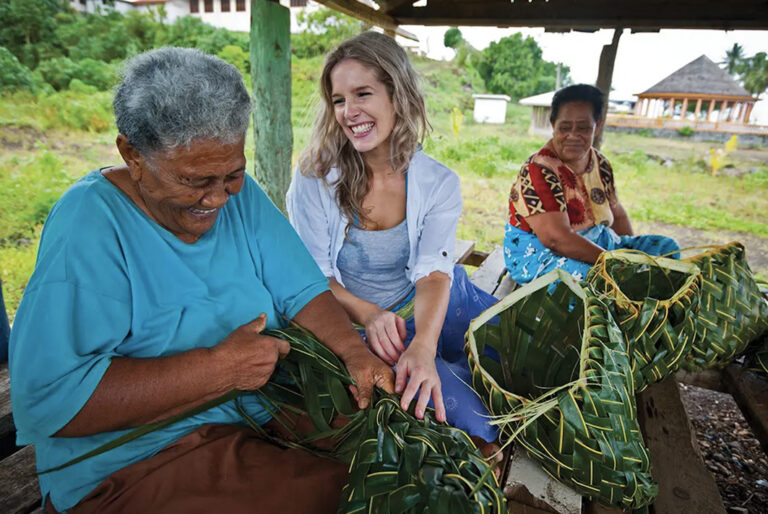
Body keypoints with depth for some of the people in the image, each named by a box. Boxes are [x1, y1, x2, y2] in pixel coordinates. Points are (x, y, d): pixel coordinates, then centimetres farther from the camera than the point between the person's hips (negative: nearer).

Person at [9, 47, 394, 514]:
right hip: (139, 463, -4)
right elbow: (45, 400, -23)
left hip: (269, 413, 5)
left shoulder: (240, 195, -1)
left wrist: (354, 351, -19)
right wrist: (220, 367, -24)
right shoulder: (89, 224, -18)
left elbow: (303, 291, -1)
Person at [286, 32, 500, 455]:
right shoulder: (315, 177, -10)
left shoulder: (439, 183, -6)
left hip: (426, 312, 4)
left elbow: (434, 275, -16)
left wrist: (423, 346, -36)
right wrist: (367, 315, -29)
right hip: (348, 324, -3)